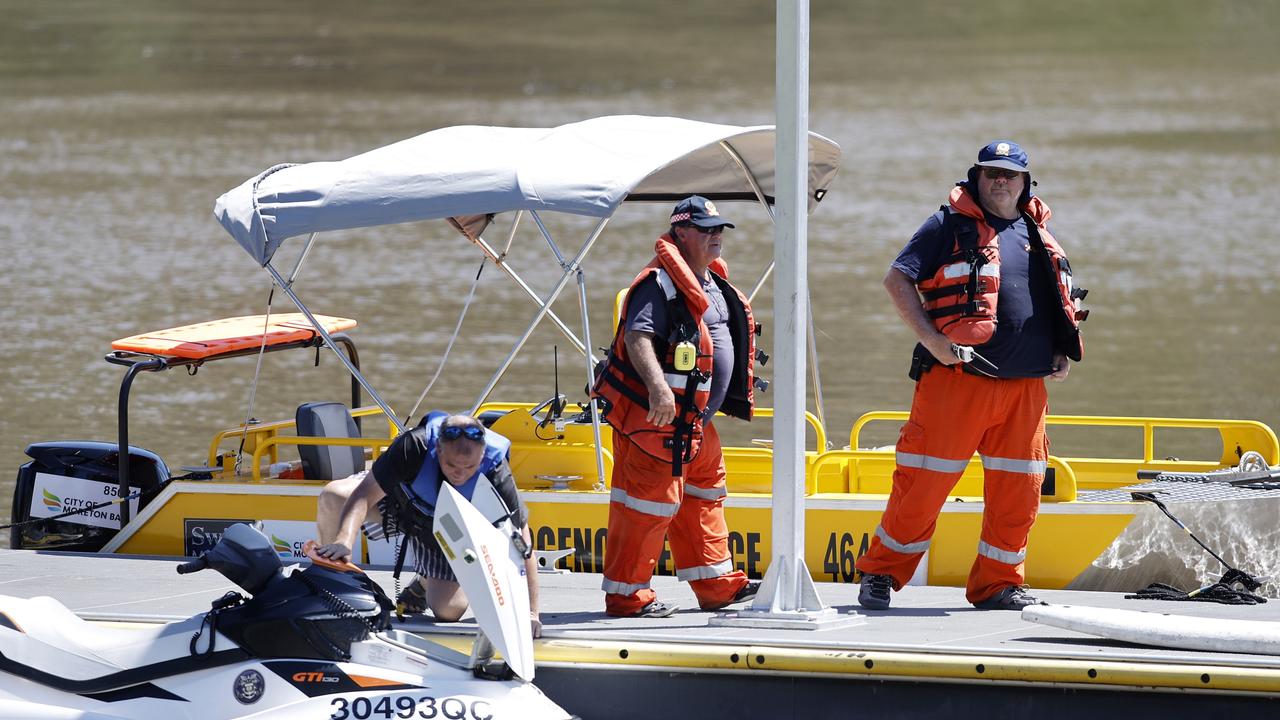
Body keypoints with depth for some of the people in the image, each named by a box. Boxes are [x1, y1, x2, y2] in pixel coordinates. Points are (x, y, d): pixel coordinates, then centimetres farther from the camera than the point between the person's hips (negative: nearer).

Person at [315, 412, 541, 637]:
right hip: (400, 504, 0)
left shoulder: (497, 477, -37)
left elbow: (521, 545, -31)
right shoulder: (414, 447, -40)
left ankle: (423, 584, 28)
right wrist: (344, 541, -56)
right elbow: (364, 497, -39)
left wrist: (530, 612, -35)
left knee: (448, 611, -11)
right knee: (333, 497, -26)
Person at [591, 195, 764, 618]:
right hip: (655, 416, -11)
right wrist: (658, 386, -41)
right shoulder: (661, 283, -15)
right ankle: (625, 595, -4)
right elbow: (637, 337, -27)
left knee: (704, 495, 18)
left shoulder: (713, 286, 16)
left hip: (693, 422, 11)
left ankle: (717, 586, 28)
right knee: (651, 502, -9)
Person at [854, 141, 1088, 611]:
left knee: (1019, 487, 5)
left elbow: (1064, 300, 31)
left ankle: (998, 583, 16)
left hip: (1026, 387, 5)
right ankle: (881, 573, 7)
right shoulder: (951, 226, 1)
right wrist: (932, 340, -15)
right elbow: (897, 280, -5)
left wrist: (1063, 351, 14)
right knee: (925, 481, -4)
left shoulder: (1039, 234, 17)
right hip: (957, 379, -5)